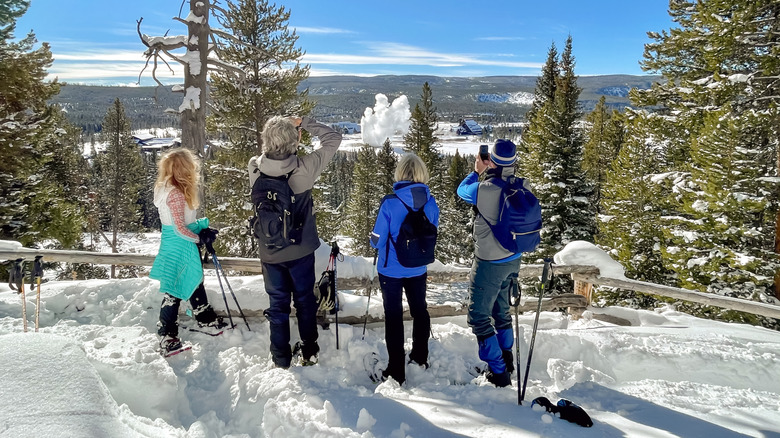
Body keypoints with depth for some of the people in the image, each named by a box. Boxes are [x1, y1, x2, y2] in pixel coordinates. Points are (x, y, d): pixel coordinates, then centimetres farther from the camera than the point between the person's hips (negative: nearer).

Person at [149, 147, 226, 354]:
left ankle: (207, 321, 37)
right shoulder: (176, 193, -23)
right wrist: (200, 238, -10)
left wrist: (202, 225, 2)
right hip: (179, 248, -10)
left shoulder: (166, 189, 7)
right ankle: (167, 336, 13)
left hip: (180, 246, 10)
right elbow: (180, 229, -23)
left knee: (195, 282, 21)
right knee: (174, 291, 1)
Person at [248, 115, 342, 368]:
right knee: (305, 300, 18)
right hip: (301, 250, -1)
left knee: (277, 303, 16)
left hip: (269, 252, 1)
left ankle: (281, 359, 27)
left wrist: (274, 137, -1)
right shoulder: (305, 168, -23)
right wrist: (304, 123, -6)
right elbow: (333, 139, -10)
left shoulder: (254, 168, -16)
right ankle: (309, 352, 31)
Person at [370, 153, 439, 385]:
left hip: (391, 269, -4)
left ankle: (396, 371, 15)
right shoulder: (430, 203, -10)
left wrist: (382, 240, 8)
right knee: (420, 310, 21)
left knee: (394, 316, 7)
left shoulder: (390, 203, -22)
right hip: (418, 269, 4)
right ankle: (420, 358, 39)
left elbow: (377, 241, -15)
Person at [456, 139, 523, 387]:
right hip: (513, 260, 7)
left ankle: (498, 371, 13)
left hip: (489, 264, -7)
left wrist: (476, 172, 10)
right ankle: (507, 359, 41)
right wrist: (492, 174, 8)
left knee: (479, 316, 8)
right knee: (501, 310, 25)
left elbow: (461, 191, -3)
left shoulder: (484, 190, -26)